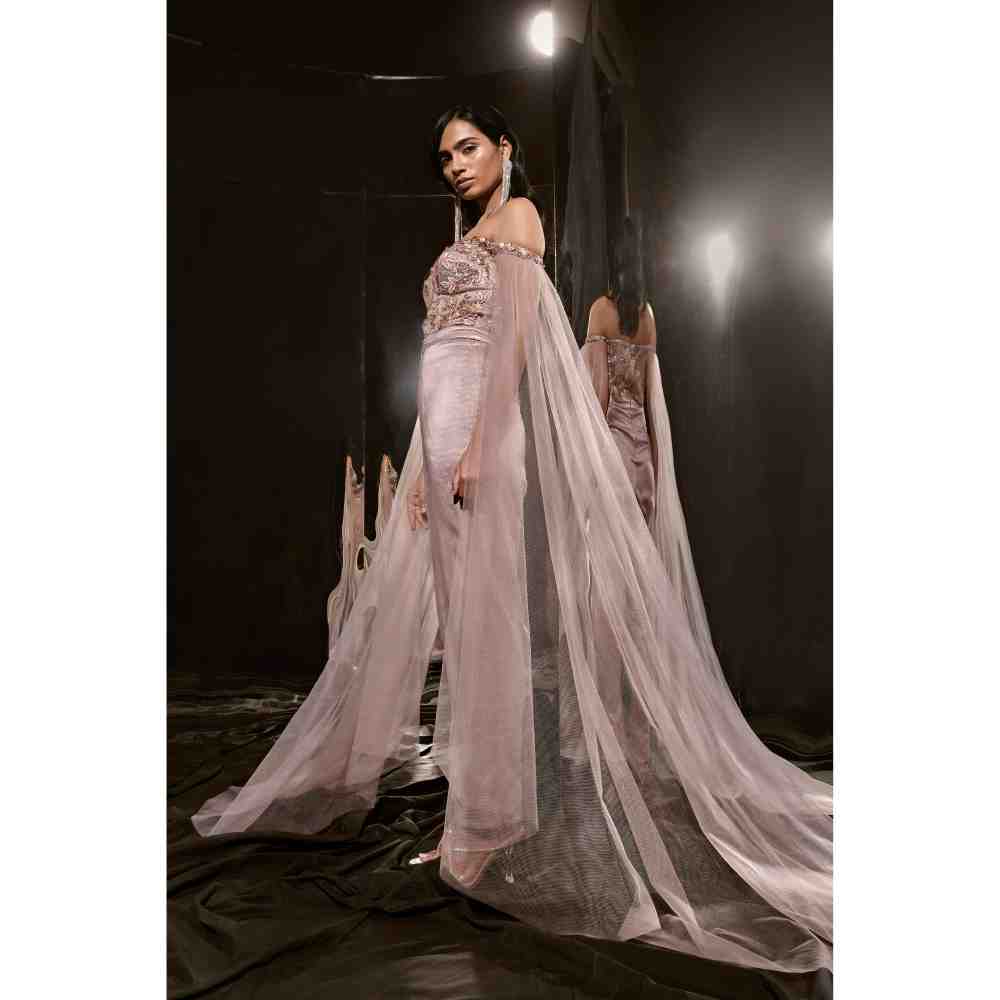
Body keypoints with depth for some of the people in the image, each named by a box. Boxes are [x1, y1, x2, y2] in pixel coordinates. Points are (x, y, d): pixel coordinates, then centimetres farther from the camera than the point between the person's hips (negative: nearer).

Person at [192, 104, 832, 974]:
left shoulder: (517, 213, 4)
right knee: (397, 610, 9)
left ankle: (491, 823, 3)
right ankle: (345, 774, 22)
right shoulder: (470, 235, 28)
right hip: (441, 432, 9)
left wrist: (479, 444, -21)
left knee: (484, 616, -7)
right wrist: (426, 467, 16)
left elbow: (516, 334, -11)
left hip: (481, 424, -9)